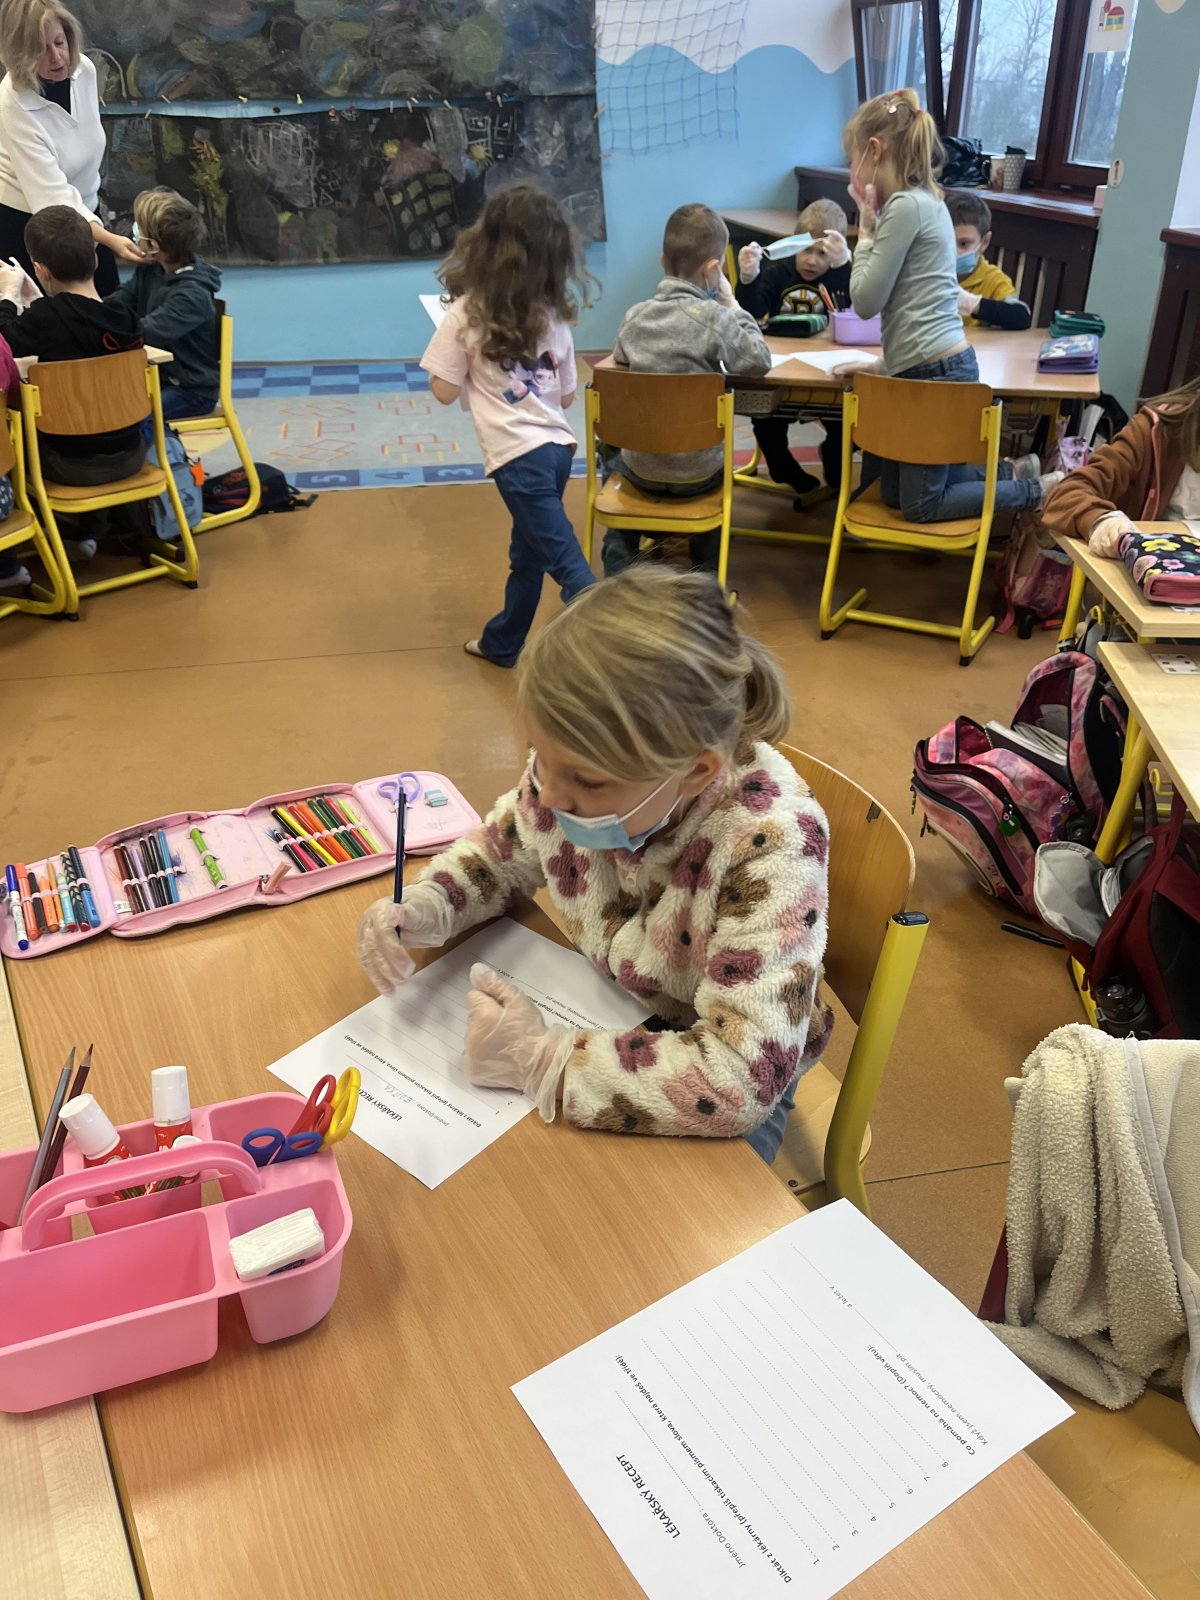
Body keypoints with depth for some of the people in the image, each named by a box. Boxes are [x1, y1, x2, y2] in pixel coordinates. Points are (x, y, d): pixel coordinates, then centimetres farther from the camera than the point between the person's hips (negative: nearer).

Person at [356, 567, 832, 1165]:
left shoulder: (771, 844, -36)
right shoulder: (583, 761, -21)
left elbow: (742, 1078, -40)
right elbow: (502, 847, 2)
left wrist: (539, 1061, -36)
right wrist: (424, 908, -18)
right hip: (604, 1027, 5)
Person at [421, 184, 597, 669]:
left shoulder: (467, 313, -8)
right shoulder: (554, 315, 7)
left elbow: (444, 391, -3)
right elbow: (566, 396, 14)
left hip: (517, 453, -6)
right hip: (557, 445, 6)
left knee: (566, 563, -7)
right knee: (528, 552, 21)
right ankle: (501, 643, 39)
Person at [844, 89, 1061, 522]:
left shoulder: (905, 206, -15)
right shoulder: (925, 199, 14)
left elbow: (866, 301, -13)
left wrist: (865, 230, -5)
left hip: (935, 373, -10)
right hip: (934, 367, 10)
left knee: (919, 504, 2)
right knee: (893, 490, 19)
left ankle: (1037, 490, 12)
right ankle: (1012, 472, 26)